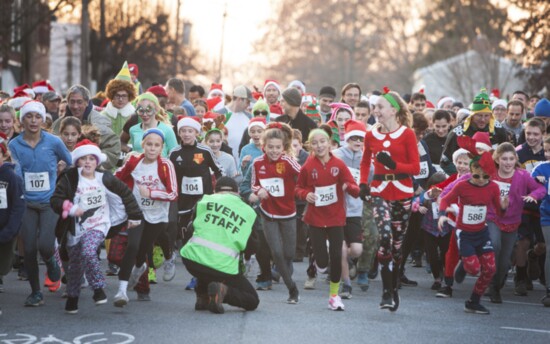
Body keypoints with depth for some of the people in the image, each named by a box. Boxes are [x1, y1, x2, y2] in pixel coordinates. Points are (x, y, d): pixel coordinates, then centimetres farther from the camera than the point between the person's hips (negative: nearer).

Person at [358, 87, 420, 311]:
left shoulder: (407, 134, -3)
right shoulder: (371, 136, 7)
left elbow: (416, 168, -5)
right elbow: (365, 162, 22)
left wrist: (393, 164, -19)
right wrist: (363, 184, 6)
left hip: (402, 193, -1)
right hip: (379, 192, 1)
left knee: (397, 243, 6)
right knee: (385, 237, -19)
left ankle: (393, 290, 23)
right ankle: (387, 292, -16)